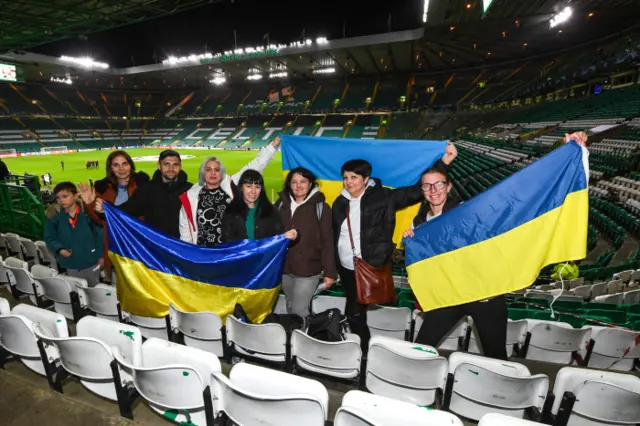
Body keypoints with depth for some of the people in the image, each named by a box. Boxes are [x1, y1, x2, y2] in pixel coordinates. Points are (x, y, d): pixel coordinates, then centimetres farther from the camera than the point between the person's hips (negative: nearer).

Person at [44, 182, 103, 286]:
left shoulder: (88, 214, -12)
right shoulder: (55, 219, -4)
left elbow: (99, 234, -7)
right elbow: (49, 238, 2)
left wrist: (100, 255, -5)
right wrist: (60, 249, -18)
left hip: (91, 261, -2)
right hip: (71, 264, 2)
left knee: (94, 288, 19)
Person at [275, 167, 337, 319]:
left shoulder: (321, 207, -9)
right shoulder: (281, 204, 1)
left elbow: (327, 241, -10)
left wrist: (330, 272, -13)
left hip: (308, 269, -4)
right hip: (285, 267, 5)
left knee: (299, 309, -2)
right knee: (290, 307, 20)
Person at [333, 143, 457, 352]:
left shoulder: (382, 197, -9)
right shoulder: (340, 203, 4)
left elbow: (415, 191, -14)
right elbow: (334, 236, 11)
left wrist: (443, 162, -21)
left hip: (370, 267, -5)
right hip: (345, 267, 5)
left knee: (355, 312, 0)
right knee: (355, 311, 18)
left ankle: (364, 350, 24)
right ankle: (359, 348, 38)